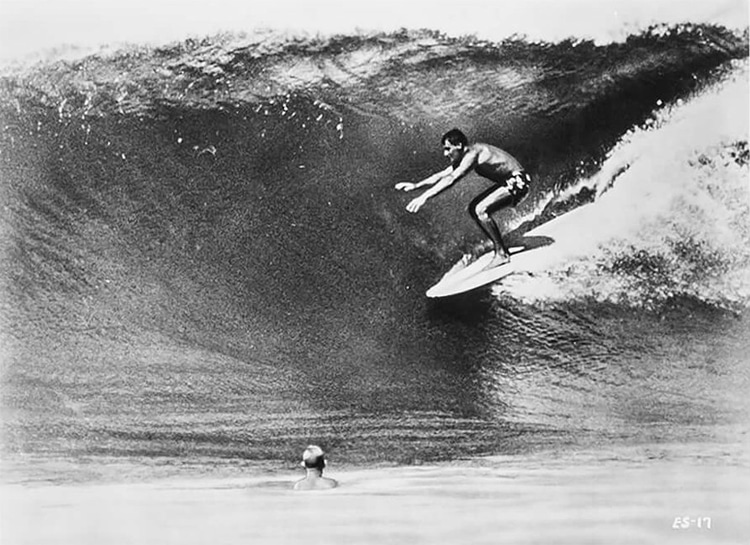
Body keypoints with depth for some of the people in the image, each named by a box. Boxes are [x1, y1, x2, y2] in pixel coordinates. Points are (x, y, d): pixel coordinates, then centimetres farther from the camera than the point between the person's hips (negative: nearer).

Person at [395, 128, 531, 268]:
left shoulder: (472, 153, -22)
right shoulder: (466, 156, 8)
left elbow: (451, 179, -31)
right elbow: (442, 175, 15)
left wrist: (424, 197, -35)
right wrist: (415, 186, 9)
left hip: (517, 182, -11)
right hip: (507, 182, 11)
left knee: (481, 210, -22)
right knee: (474, 209, 12)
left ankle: (501, 254, -15)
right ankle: (500, 249, 14)